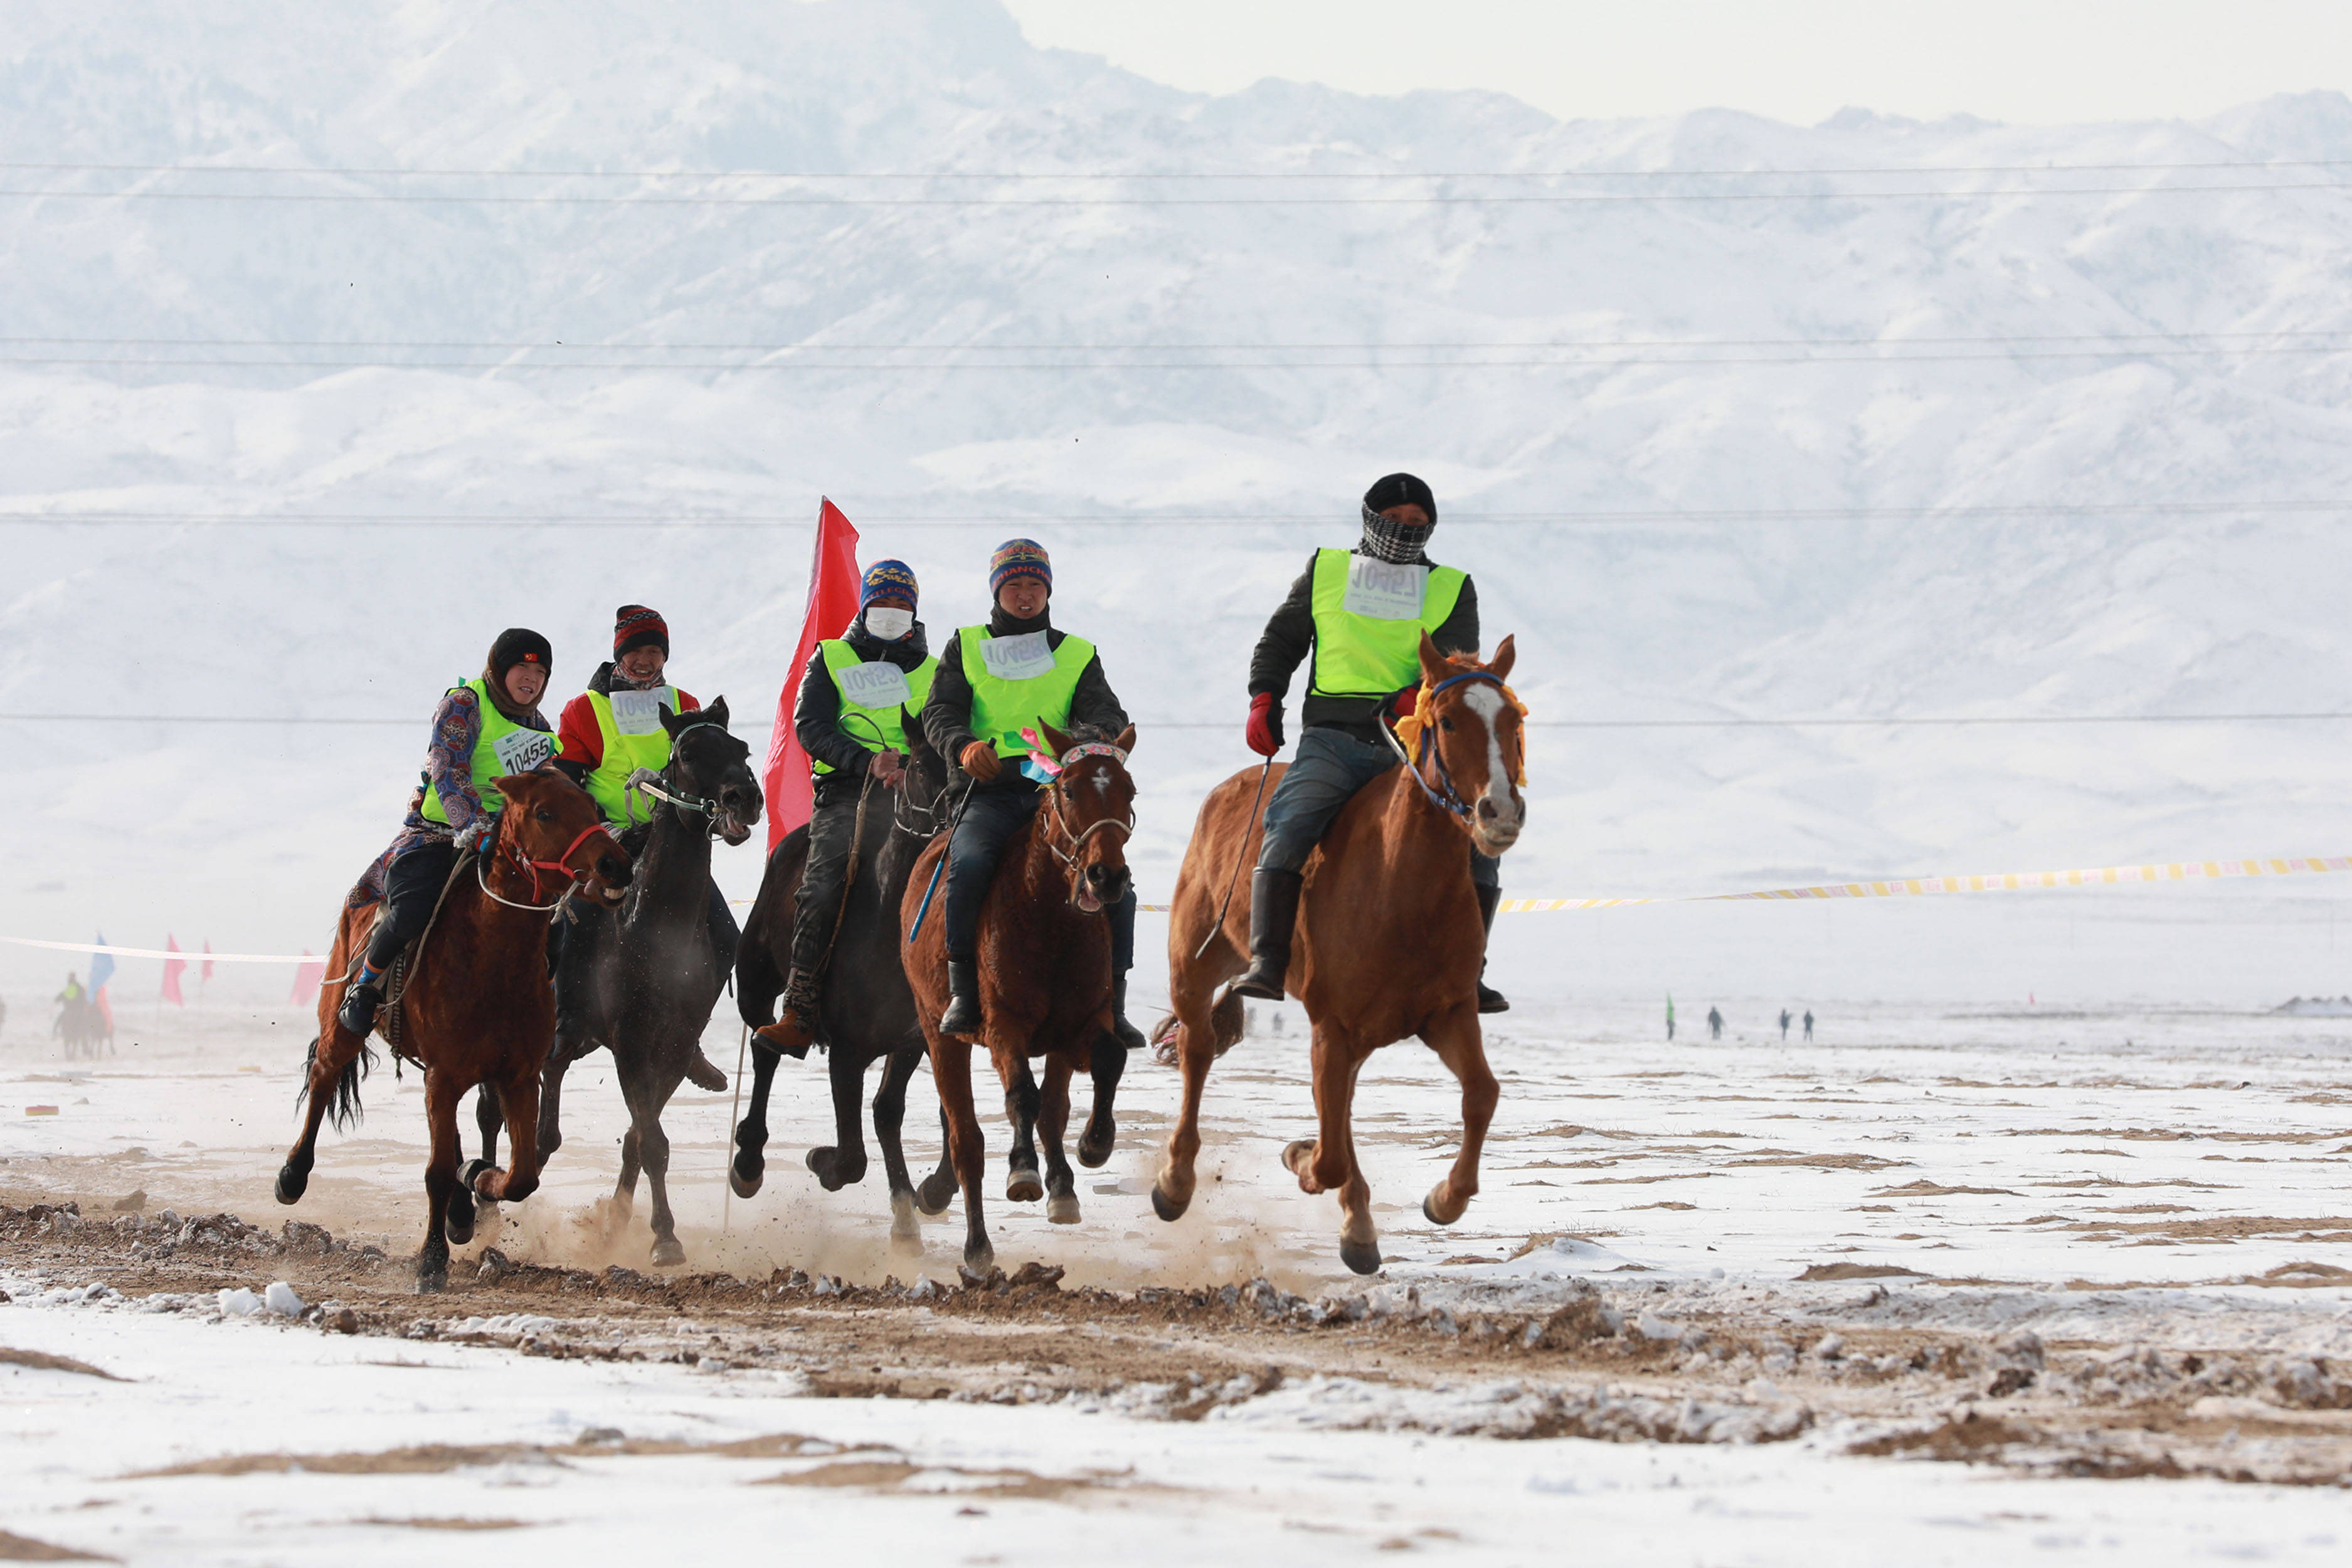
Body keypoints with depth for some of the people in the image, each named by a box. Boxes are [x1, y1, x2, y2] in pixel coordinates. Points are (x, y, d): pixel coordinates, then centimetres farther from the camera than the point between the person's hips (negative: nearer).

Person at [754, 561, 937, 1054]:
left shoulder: (932, 671, 22)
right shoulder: (830, 660, 16)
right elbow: (810, 727, 2)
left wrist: (909, 767, -13)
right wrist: (866, 761, -15)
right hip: (846, 791, -2)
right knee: (822, 887, -25)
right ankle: (798, 1016, -29)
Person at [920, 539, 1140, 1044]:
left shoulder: (1079, 656, 19)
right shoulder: (965, 648, 17)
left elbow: (1104, 714, 4)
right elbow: (939, 713, 4)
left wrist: (1093, 738, -22)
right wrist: (966, 746, -20)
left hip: (1059, 790, 2)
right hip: (991, 790, -2)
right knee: (968, 860, -32)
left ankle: (1113, 1002, -9)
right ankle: (962, 994, -25)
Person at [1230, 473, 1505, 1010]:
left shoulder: (1452, 589, 14)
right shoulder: (1325, 572, 16)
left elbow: (1457, 660, 0)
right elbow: (1281, 640, 19)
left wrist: (1418, 694, -21)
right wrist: (1264, 698, 1)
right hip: (1332, 740, -1)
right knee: (1288, 824, -27)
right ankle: (1267, 961, -28)